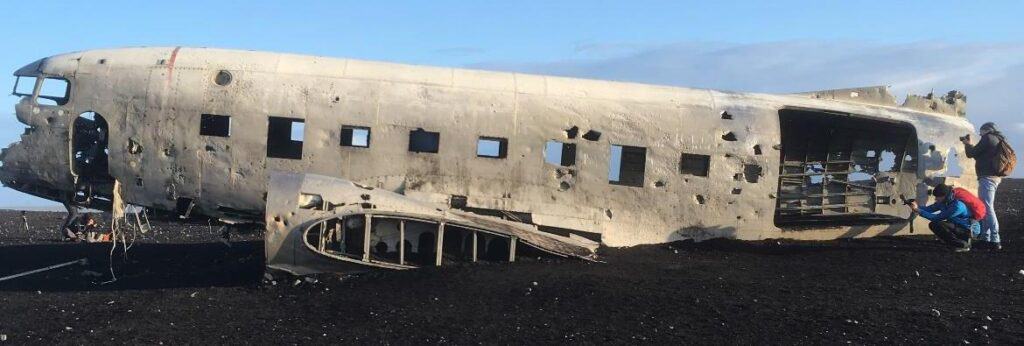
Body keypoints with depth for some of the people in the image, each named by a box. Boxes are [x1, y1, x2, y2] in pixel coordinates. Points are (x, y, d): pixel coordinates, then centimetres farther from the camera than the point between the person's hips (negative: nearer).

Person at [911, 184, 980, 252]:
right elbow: (929, 209, -6)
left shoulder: (957, 206, -29)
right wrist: (917, 208, -25)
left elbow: (937, 218, -31)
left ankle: (962, 245, -12)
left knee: (936, 225, -25)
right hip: (960, 226, 9)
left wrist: (919, 211, -31)